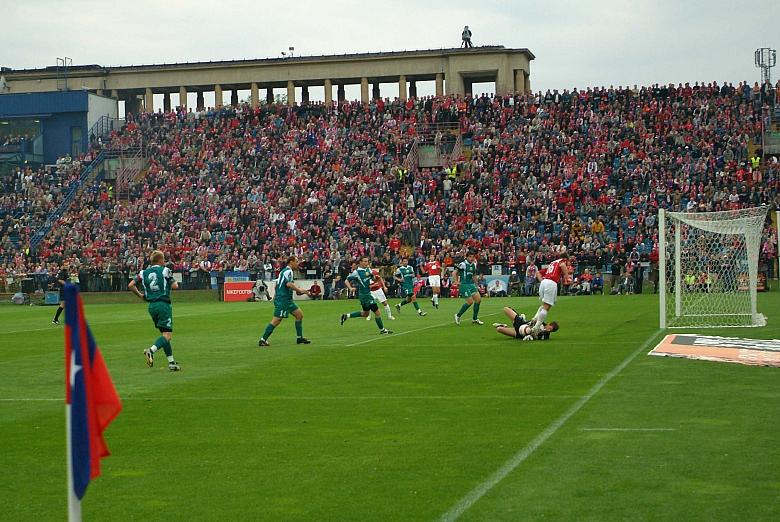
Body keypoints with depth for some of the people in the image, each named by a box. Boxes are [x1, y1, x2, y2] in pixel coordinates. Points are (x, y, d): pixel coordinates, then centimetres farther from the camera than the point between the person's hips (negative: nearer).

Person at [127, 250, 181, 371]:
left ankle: (171, 362, 12)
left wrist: (140, 295, 17)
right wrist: (175, 282, 17)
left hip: (151, 306, 6)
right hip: (163, 304, -6)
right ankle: (151, 350, -32)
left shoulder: (144, 273, 11)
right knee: (167, 335, -8)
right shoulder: (165, 270, -1)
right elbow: (174, 286, -6)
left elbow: (131, 285, 3)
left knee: (164, 334, 13)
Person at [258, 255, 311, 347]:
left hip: (287, 299, 11)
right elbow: (289, 284, -26)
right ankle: (263, 340, -7)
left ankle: (299, 338, 14)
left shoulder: (284, 271, 18)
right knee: (276, 320, -10)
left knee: (299, 314, 11)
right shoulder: (288, 271, -12)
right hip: (283, 299, -11)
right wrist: (300, 290, -18)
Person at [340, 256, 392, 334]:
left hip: (368, 292, 9)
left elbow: (373, 278, 15)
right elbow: (346, 281, -8)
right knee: (376, 311, -6)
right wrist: (350, 288, -24)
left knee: (366, 313, 20)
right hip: (364, 295, -9)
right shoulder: (357, 272, -13)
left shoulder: (368, 269, 6)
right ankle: (382, 329, 7)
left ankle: (346, 316, 28)